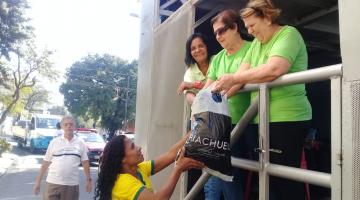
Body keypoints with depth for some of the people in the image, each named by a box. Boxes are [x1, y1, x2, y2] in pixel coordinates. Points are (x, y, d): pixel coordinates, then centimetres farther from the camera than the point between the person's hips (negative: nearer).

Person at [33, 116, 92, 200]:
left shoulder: (80, 143, 3)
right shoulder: (54, 142, 1)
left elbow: (85, 162, 6)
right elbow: (46, 162, 3)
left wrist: (89, 180, 4)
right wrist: (38, 181, 3)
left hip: (72, 184, 1)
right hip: (52, 183, 0)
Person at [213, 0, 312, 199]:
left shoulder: (288, 33, -6)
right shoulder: (256, 43, 18)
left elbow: (274, 69, -24)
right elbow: (242, 73, 9)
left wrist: (234, 78, -16)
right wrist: (220, 93, -7)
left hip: (287, 118, -8)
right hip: (263, 119, 8)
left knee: (286, 177, -1)